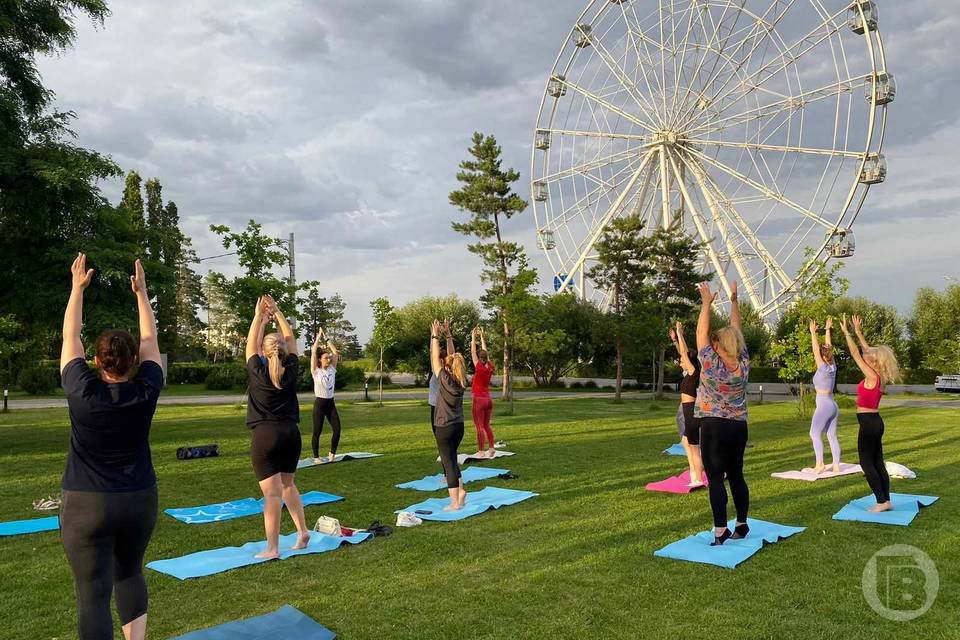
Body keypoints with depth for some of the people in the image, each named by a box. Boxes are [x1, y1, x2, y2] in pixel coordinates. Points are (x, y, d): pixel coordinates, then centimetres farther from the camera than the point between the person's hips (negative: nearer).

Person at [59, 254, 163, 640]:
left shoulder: (82, 392, -13)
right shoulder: (146, 393, -9)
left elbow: (70, 337, 1)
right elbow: (150, 340, 5)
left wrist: (78, 287, 10)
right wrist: (141, 291, 13)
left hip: (86, 506, -3)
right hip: (139, 501, 3)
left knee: (93, 592, 1)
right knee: (129, 572, 24)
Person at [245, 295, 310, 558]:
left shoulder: (258, 372, -6)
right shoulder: (291, 371, 0)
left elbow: (250, 344, 8)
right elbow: (290, 340, 12)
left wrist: (259, 316, 14)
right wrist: (277, 312, 14)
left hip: (265, 435, -4)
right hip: (291, 433, 4)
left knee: (272, 493, -5)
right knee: (288, 484, 21)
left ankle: (272, 548, -2)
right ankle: (302, 532, 17)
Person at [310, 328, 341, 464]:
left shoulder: (332, 369, 6)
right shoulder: (316, 371, -5)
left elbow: (335, 352, 2)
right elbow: (313, 352, -12)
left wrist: (326, 338, 2)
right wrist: (318, 337, -7)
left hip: (331, 403, 4)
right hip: (319, 403, -4)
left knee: (337, 430, -2)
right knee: (317, 432, 0)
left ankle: (332, 454, 15)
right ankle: (316, 457, 12)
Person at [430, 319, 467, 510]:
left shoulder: (445, 380, -14)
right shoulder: (461, 381, 1)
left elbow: (435, 358, -10)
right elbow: (453, 357, 8)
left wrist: (435, 336, -4)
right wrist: (448, 335, 10)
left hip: (444, 428, -6)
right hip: (459, 426, 6)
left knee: (448, 462, -1)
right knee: (451, 459, 22)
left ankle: (455, 502, 1)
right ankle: (460, 490, 17)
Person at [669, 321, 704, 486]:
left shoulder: (694, 373, -13)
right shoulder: (691, 373, 9)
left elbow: (685, 352, -16)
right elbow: (684, 353, 18)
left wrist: (680, 333, -11)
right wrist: (674, 340, 16)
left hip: (692, 413, -10)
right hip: (691, 412, 10)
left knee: (694, 448, -4)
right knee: (686, 442, 16)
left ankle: (699, 480, 1)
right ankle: (694, 475, 16)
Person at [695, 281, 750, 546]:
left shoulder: (711, 363, -13)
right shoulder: (743, 363, 0)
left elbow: (701, 333, -6)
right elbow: (736, 331, 9)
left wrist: (707, 302, 1)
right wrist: (733, 300, 13)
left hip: (714, 427, -5)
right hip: (739, 427, 6)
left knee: (715, 478, -4)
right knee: (736, 476, 14)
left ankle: (721, 530, -7)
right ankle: (742, 525, 22)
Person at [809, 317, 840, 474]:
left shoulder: (823, 368, -13)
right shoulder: (832, 367, 5)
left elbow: (816, 349, -14)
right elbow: (828, 347, 12)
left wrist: (813, 332, -12)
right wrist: (827, 330, 17)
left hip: (823, 406, -8)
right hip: (833, 405, 8)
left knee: (815, 434, -3)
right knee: (832, 436, 8)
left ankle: (820, 464, -6)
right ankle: (836, 465, 9)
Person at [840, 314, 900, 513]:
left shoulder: (872, 377, -17)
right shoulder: (878, 376, 6)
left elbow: (856, 354, -15)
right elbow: (868, 351, 15)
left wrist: (846, 332, -11)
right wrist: (858, 332, 19)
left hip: (868, 423, -9)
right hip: (875, 422, 9)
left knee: (866, 463, -3)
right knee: (877, 463, 11)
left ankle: (882, 501, -1)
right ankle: (886, 501, 15)